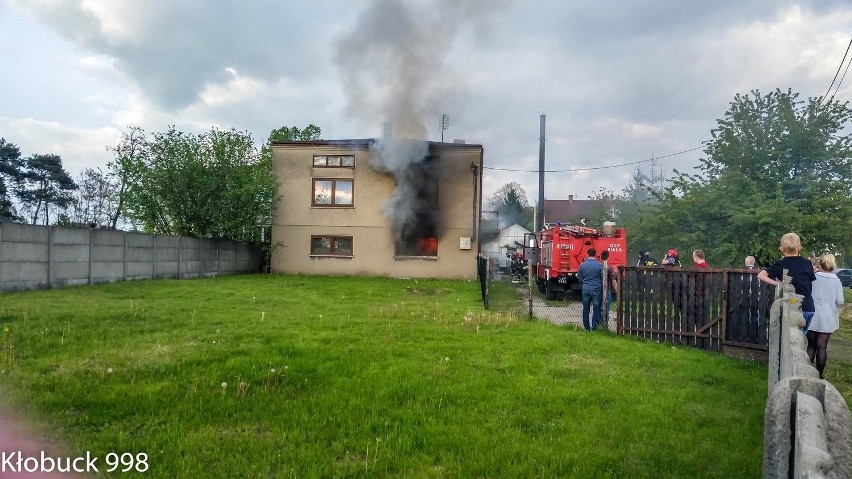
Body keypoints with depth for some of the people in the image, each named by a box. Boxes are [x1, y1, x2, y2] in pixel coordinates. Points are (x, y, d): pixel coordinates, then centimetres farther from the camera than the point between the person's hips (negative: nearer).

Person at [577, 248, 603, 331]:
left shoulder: (582, 265, -1)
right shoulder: (600, 265, -8)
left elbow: (579, 277, 9)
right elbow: (603, 278, -4)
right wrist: (601, 287, 13)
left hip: (586, 289, 3)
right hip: (596, 289, -2)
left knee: (585, 309, 12)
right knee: (596, 309, 4)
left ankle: (586, 327, 18)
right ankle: (594, 328, 4)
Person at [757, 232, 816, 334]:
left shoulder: (780, 265, -4)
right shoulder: (807, 264, 7)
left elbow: (760, 275, -14)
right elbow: (812, 286, 12)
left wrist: (778, 284, -9)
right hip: (809, 308, 4)